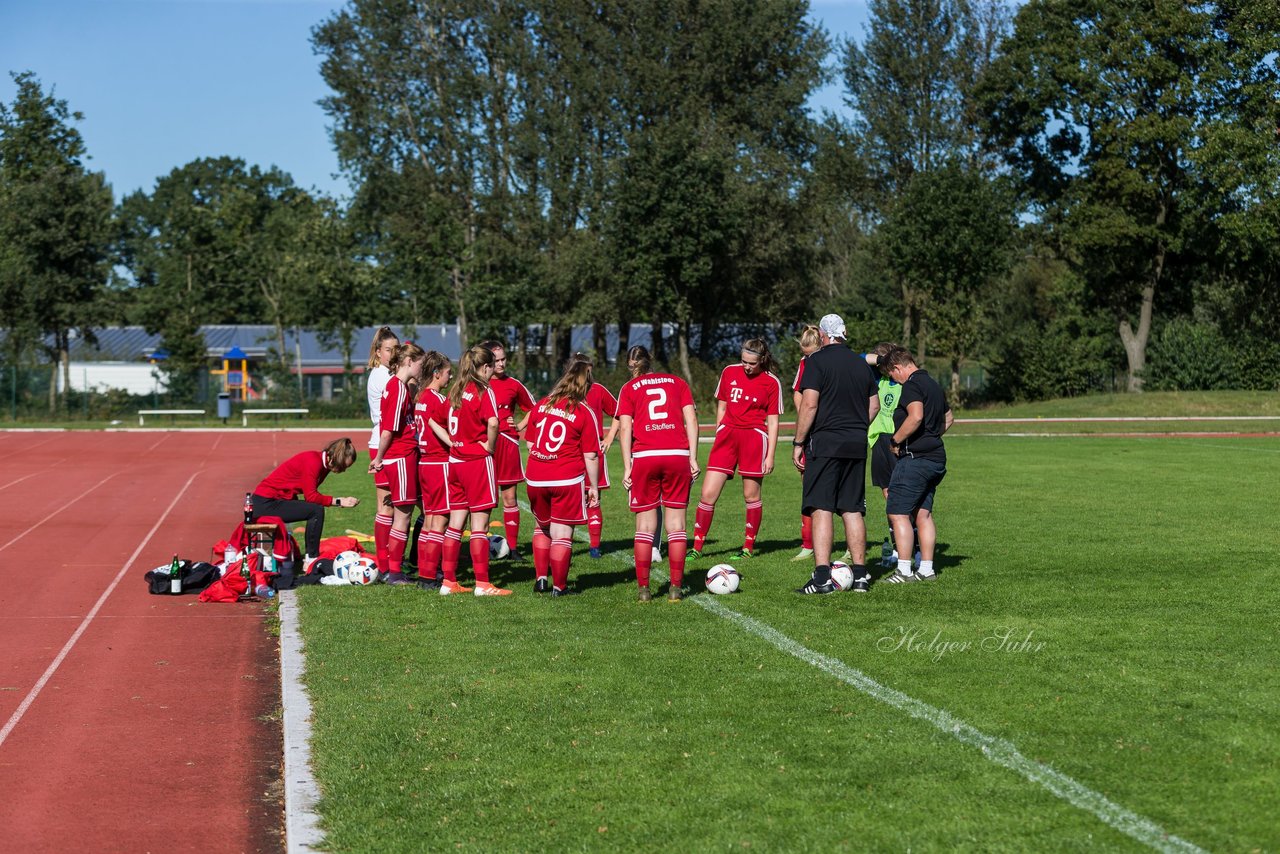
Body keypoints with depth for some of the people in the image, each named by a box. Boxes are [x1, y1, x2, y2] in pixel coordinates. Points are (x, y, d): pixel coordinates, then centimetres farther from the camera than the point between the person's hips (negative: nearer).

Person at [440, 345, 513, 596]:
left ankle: (449, 581, 12)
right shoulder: (483, 391, -11)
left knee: (455, 523, 10)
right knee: (479, 525, -3)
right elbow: (492, 422, -26)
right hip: (478, 462, -7)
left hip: (456, 460, 7)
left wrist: (454, 442, 14)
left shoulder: (455, 391, 10)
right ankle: (482, 584, -1)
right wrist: (490, 446, -11)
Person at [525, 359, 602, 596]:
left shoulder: (541, 405, 5)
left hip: (535, 479, 4)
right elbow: (591, 456, -7)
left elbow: (529, 443, 13)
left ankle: (540, 578, 19)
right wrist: (594, 487, 1)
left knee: (543, 527, 22)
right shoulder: (585, 413, -7)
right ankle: (559, 586, 7)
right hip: (568, 479, -4)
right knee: (562, 532, 3)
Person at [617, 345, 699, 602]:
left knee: (645, 524, 6)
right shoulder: (677, 383, 15)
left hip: (644, 457, -1)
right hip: (677, 455, 1)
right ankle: (676, 588, 3)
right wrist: (693, 457, 4)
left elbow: (625, 429, 0)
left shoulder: (629, 389, 10)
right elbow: (691, 420, 6)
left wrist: (627, 468, -1)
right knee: (676, 523, 5)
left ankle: (644, 588, 4)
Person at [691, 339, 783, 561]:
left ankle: (748, 547, 17)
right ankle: (697, 547, 4)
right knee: (708, 494, -3)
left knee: (751, 495, 4)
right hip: (727, 434, 3)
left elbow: (772, 422, 0)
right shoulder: (729, 372, 7)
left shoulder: (771, 382, -2)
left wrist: (770, 455, -3)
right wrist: (719, 437, 14)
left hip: (754, 438, -3)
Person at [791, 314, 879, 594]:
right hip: (857, 445, 6)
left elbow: (809, 405, -14)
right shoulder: (862, 363, 12)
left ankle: (822, 576, -14)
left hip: (825, 444, -6)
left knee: (821, 509, -7)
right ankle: (860, 575, 13)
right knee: (853, 510, 11)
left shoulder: (818, 361, -7)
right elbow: (874, 405, 17)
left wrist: (798, 443, -8)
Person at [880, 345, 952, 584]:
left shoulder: (912, 385, -12)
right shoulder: (933, 384, 18)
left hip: (915, 457, -10)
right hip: (936, 457, 10)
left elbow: (916, 416, -27)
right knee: (923, 514, 13)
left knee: (898, 513, -7)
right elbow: (947, 418, 31)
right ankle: (926, 569, 13)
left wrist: (895, 440, -16)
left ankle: (904, 571, -9)